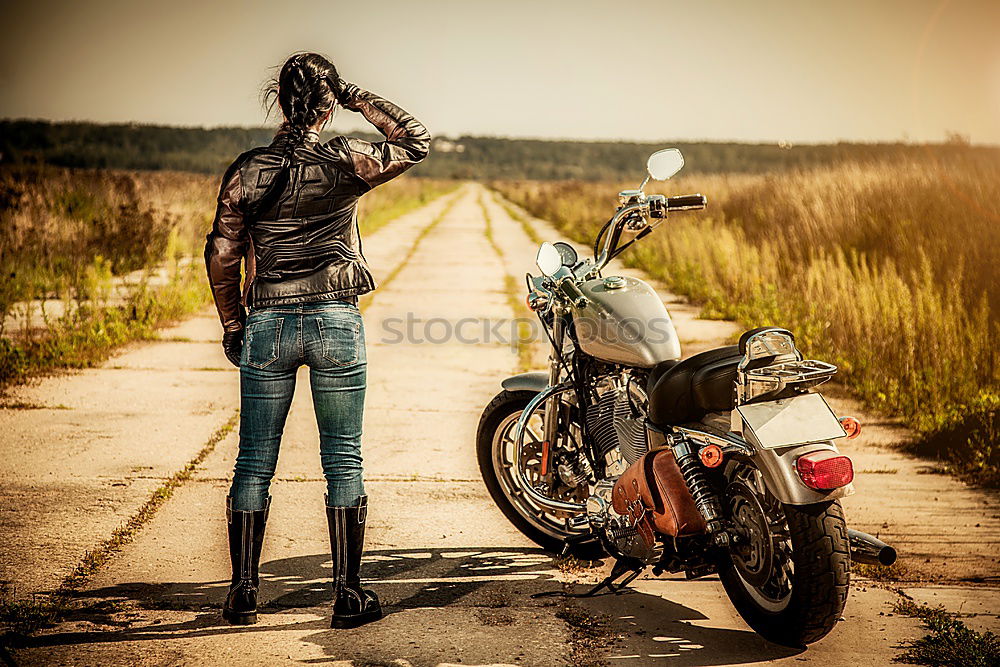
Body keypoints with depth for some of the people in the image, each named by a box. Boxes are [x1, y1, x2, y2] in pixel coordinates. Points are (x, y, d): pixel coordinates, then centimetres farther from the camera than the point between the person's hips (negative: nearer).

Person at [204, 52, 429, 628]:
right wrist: (359, 99, 8)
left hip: (267, 324, 2)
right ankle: (349, 594, 9)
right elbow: (417, 142, 10)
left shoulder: (246, 171, 1)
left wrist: (232, 326, 14)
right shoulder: (346, 162, -4)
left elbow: (221, 255, 3)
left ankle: (244, 593, 16)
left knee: (254, 462, 11)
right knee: (344, 461, 6)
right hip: (337, 321, -2)